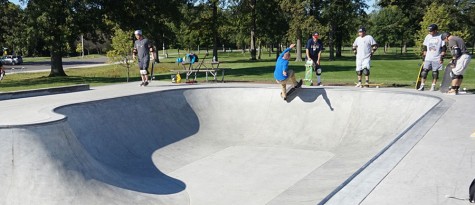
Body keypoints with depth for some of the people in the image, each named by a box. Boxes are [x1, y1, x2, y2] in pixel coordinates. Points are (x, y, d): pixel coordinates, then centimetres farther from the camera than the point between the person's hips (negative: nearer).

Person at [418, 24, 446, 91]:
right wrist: (424, 56, 11)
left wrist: (442, 57, -8)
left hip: (437, 58, -3)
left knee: (435, 72, 2)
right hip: (428, 58, 3)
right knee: (424, 71, -5)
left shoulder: (441, 37, -2)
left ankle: (433, 86, 10)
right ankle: (422, 86, -3)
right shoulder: (427, 37, 8)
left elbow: (444, 48, -2)